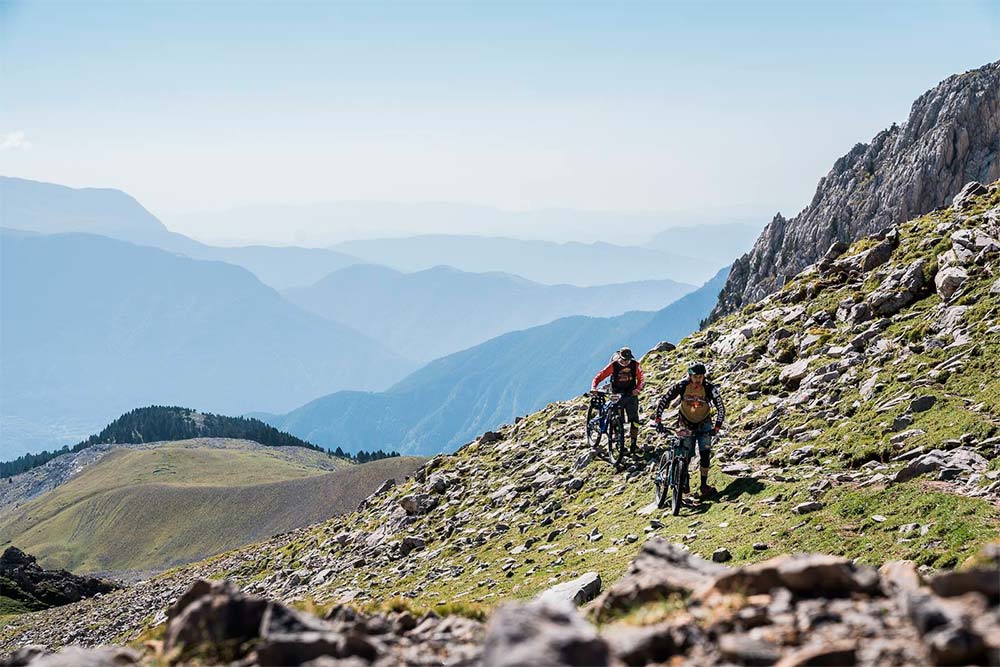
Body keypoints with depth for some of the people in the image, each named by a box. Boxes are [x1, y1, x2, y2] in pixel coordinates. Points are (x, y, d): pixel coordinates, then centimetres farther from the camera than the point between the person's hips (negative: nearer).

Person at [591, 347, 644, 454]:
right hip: (617, 395, -1)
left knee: (634, 419, -11)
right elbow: (599, 377, -12)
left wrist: (638, 389, -17)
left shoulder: (635, 365, -7)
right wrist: (593, 388, -29)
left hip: (631, 394, 1)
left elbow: (641, 379, 3)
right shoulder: (613, 366, -12)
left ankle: (633, 442, -4)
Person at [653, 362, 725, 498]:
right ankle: (684, 481, 17)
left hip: (704, 424, 0)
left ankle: (704, 485, -6)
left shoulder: (710, 388, -21)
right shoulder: (681, 386, -20)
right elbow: (664, 400, -16)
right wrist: (657, 419, -24)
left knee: (705, 454, -12)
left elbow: (721, 407, -19)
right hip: (686, 424, 0)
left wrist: (717, 427, -27)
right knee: (686, 455, -3)